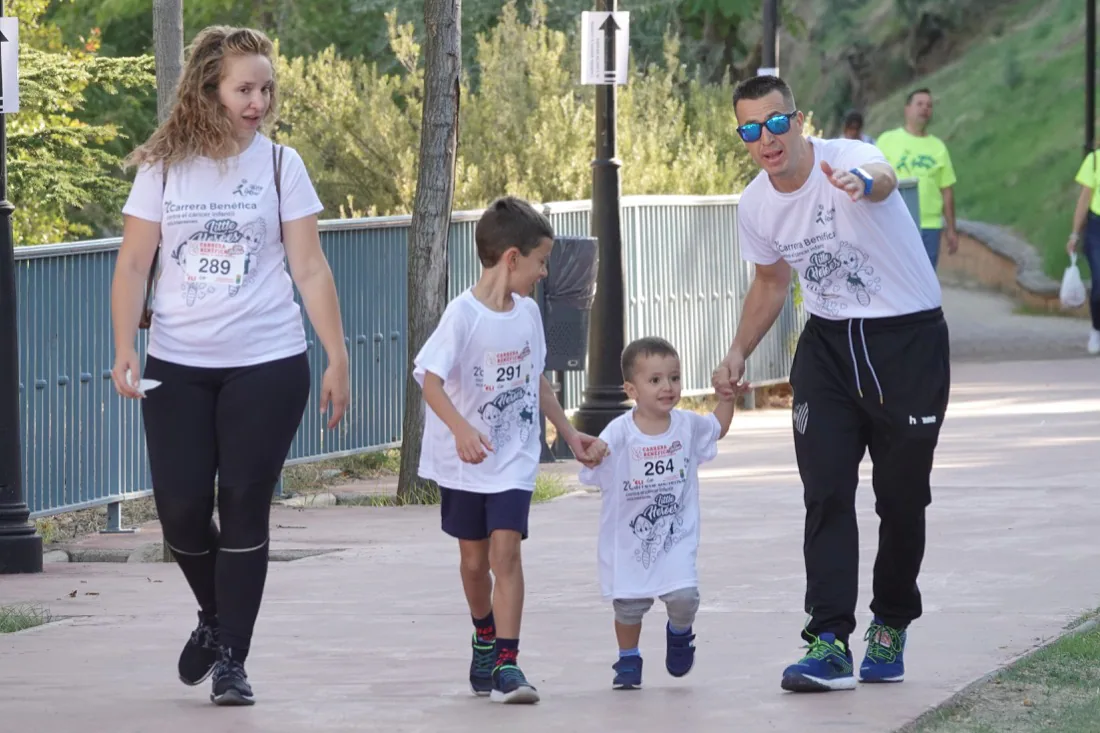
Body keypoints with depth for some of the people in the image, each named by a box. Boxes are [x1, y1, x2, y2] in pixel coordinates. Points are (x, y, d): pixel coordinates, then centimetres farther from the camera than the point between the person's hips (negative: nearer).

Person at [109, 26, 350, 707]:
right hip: (177, 367, 1)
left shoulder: (279, 164, 0)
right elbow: (134, 264, 3)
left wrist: (338, 358, -4)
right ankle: (215, 617, 28)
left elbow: (311, 269, 0)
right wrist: (125, 349, -9)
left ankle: (232, 658, 6)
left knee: (245, 511, -2)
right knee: (181, 507, -1)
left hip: (267, 365, -1)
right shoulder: (164, 166, 2)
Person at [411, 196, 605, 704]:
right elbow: (430, 379, -22)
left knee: (505, 549, -12)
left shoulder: (528, 313, 3)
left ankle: (506, 663, -16)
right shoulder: (463, 314, -15)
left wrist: (568, 433, 21)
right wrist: (461, 430, -37)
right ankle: (485, 640, 36)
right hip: (465, 462, -3)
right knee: (473, 558, 11)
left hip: (514, 459, 3)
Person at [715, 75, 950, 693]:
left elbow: (881, 177, -49)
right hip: (828, 343, 4)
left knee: (902, 498, 4)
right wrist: (739, 354, 6)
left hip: (910, 340, -4)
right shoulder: (756, 206, -3)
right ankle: (830, 643, -14)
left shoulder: (847, 159, -22)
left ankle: (891, 628, 25)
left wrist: (863, 183, -74)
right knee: (826, 495, -9)